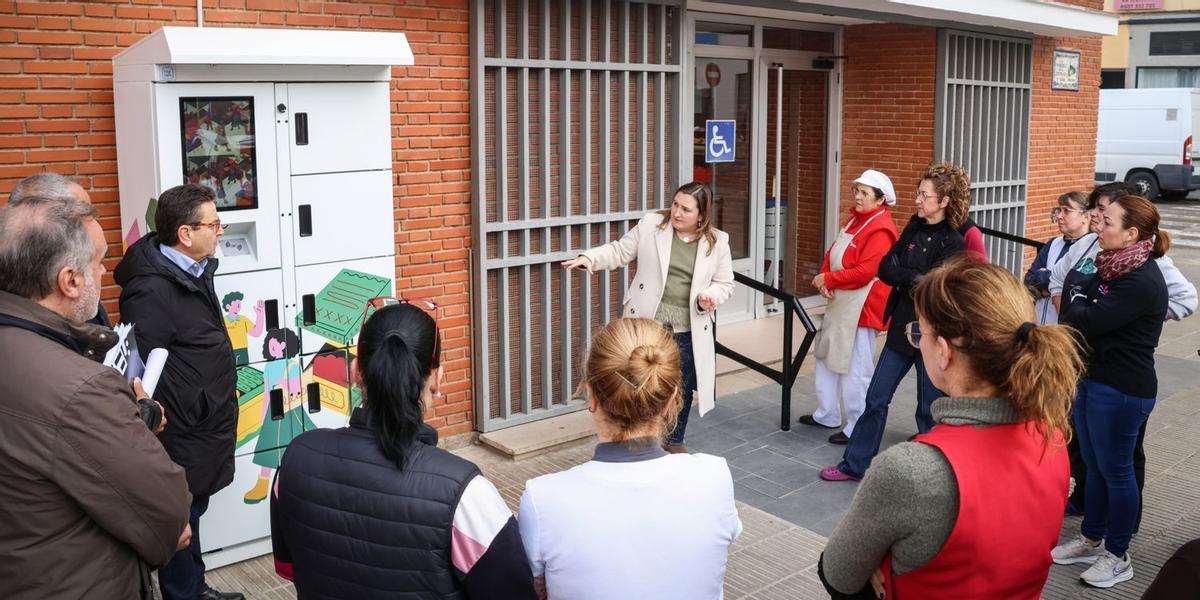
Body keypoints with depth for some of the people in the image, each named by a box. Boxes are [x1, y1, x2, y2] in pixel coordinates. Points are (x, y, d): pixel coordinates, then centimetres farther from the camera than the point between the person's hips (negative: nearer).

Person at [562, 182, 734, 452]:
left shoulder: (717, 241, 0)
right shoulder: (651, 224, -3)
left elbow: (725, 283, 8)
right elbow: (619, 251, 3)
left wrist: (711, 296, -13)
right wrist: (590, 258, -13)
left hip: (688, 329, 1)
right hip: (646, 322, -1)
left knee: (682, 388, 13)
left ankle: (674, 441, 35)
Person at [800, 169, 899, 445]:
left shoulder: (880, 229, -17)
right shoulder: (855, 219, 12)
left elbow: (865, 272, -24)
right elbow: (833, 253, 12)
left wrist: (828, 279, -15)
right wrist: (824, 278, -6)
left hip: (861, 307, -10)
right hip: (839, 301, 10)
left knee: (855, 369, -2)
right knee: (826, 356, 19)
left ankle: (858, 427, 10)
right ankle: (827, 414, 34)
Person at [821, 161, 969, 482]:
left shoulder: (954, 244, -14)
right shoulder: (914, 227, 5)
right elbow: (885, 268, -2)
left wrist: (902, 276, -12)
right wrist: (915, 279, -15)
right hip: (901, 327, 6)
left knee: (930, 409, 8)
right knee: (876, 398, 11)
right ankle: (855, 464, 22)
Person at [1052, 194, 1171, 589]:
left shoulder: (1142, 281, -22)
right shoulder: (1112, 267, 8)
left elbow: (1088, 320, -24)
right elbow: (1076, 317, 10)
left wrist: (1075, 304, -5)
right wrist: (1080, 307, -11)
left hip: (1121, 389, -9)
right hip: (1092, 378, 9)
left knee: (1115, 470, 4)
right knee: (1094, 464, 18)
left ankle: (1118, 557, 19)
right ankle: (1090, 540, 33)